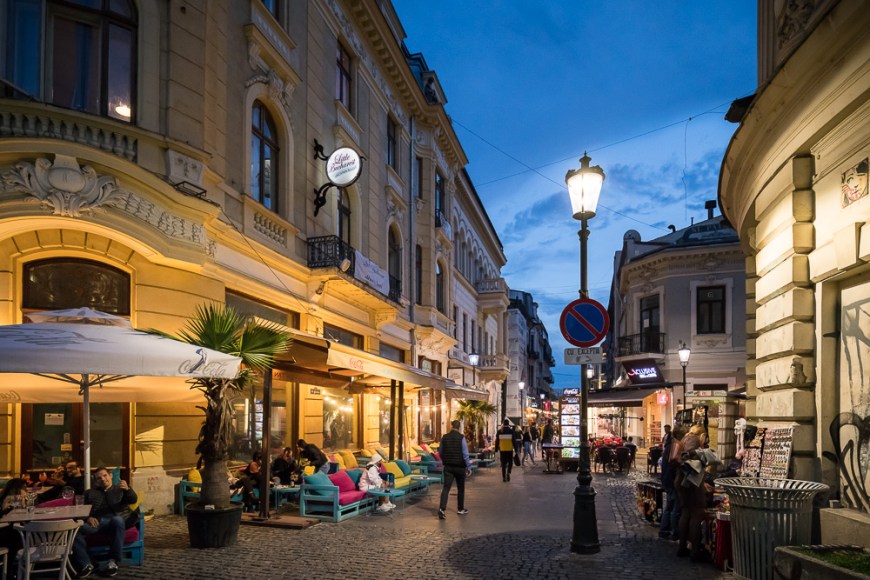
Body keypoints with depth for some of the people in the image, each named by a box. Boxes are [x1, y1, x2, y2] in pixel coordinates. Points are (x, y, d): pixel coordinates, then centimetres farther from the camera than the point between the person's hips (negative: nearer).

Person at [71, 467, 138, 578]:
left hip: (115, 520, -2)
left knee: (117, 520, -40)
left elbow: (133, 500, 4)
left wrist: (127, 489, -20)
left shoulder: (120, 489, 23)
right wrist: (88, 517, -6)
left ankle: (113, 561, -34)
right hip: (96, 522, 2)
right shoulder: (90, 493, 30)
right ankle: (86, 565, -25)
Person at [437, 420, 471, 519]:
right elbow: (465, 454, -12)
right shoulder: (461, 437, -11)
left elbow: (440, 452, 11)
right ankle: (460, 509, 24)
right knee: (460, 488, 14)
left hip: (448, 466, 2)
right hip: (460, 466, -2)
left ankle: (442, 508, -19)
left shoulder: (444, 437, 1)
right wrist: (469, 467, -5)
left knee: (446, 487, -2)